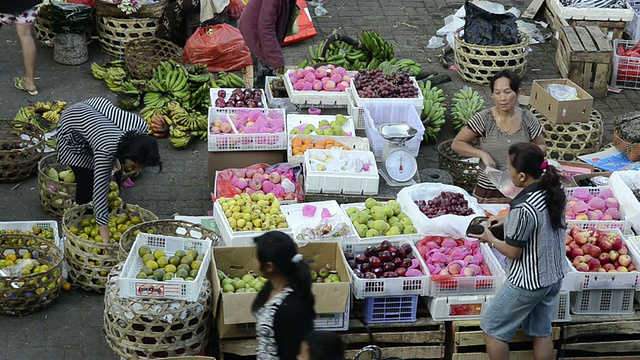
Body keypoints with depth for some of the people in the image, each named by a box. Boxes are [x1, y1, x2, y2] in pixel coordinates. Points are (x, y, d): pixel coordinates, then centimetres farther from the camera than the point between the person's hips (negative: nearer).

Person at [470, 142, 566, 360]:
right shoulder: (554, 192, -5)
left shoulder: (523, 208, -29)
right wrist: (508, 221, 11)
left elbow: (513, 252, -18)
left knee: (493, 328, 10)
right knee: (541, 331, 20)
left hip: (527, 283, -8)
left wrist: (490, 239, -1)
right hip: (554, 277, 8)